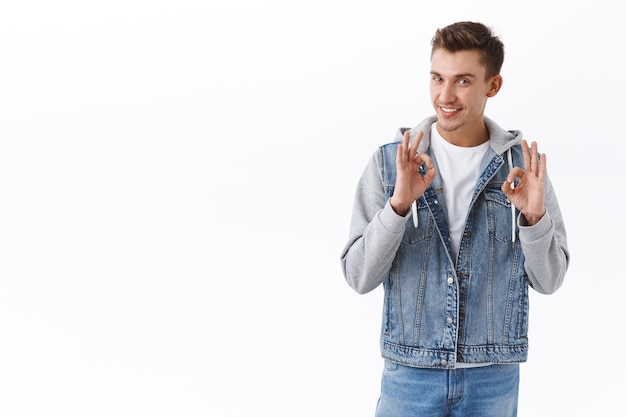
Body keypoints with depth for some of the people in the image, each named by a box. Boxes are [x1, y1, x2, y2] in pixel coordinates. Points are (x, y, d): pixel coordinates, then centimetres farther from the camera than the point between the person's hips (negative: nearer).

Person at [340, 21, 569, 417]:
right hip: (410, 373, -1)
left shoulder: (523, 165, -2)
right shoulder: (390, 161, -5)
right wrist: (399, 204, -22)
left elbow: (549, 280, -1)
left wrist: (535, 216, -18)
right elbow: (359, 276, -8)